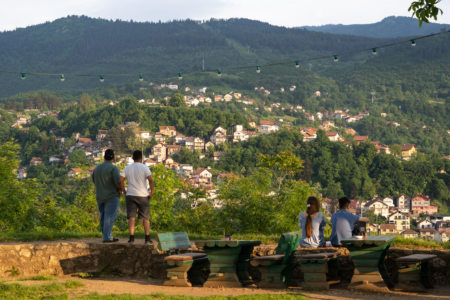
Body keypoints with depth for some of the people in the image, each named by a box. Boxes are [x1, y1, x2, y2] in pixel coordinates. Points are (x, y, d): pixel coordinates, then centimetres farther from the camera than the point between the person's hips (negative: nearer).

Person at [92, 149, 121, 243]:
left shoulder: (97, 168, 5)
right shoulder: (113, 168, -15)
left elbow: (94, 181, 16)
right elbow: (118, 182, -21)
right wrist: (119, 190, -2)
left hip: (100, 196, 6)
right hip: (111, 196, -6)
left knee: (103, 216, 14)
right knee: (109, 217, -4)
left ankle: (108, 236, 20)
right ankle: (107, 238, -6)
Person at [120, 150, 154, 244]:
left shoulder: (127, 168, 5)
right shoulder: (144, 167, -4)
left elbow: (120, 180, -3)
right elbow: (151, 180, -17)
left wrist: (124, 192, 5)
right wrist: (152, 193, -7)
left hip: (130, 196, 2)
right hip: (143, 196, -2)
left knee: (131, 217, 0)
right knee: (145, 218, 7)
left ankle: (131, 237, -11)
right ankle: (147, 238, 3)